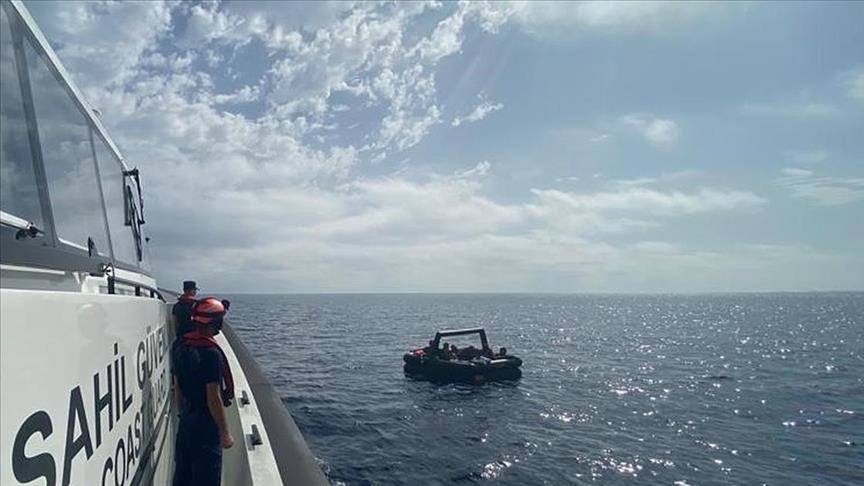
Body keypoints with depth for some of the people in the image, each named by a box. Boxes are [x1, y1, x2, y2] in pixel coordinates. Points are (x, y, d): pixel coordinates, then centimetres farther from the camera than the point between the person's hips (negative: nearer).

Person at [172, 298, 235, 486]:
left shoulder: (181, 348, 2)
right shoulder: (211, 354, -23)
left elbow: (178, 387, 11)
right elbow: (214, 398, -22)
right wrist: (225, 433, -15)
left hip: (186, 421, 8)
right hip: (206, 425, -8)